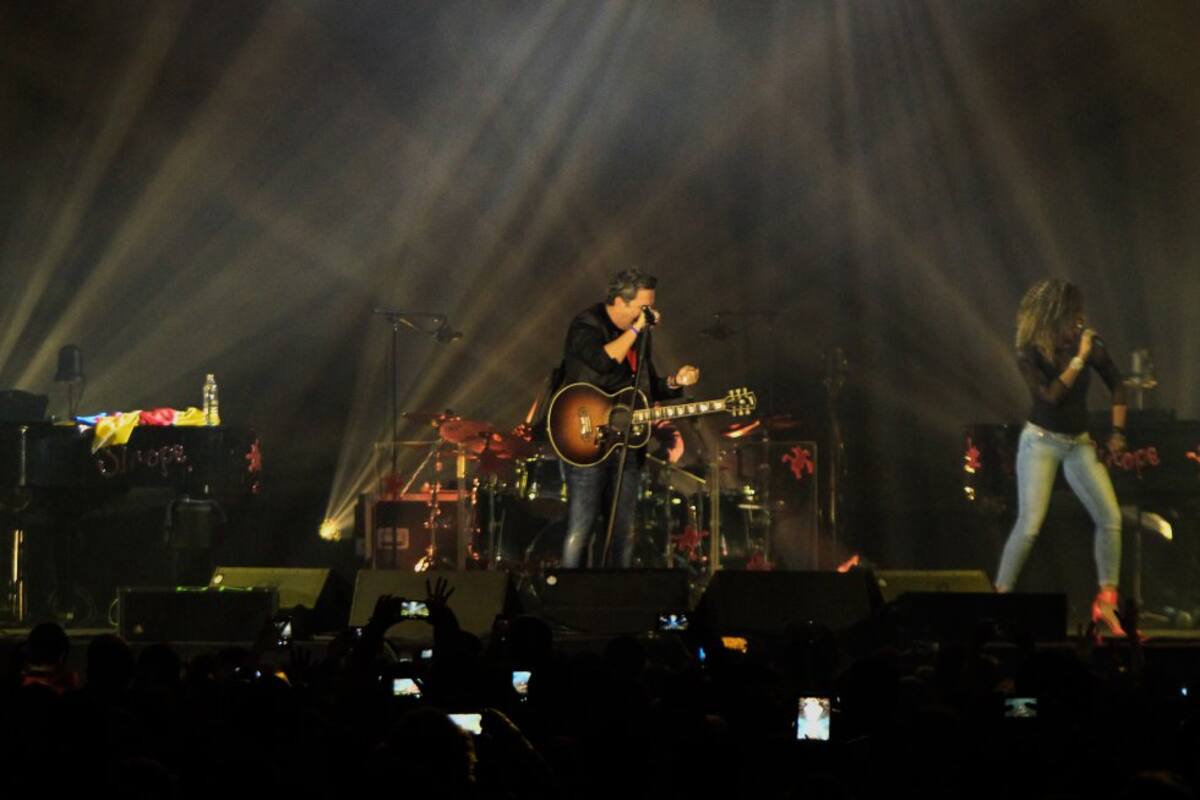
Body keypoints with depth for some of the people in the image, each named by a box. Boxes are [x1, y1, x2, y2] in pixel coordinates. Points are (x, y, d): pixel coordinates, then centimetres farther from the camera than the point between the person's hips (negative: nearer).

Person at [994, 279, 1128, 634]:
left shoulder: (1091, 345, -3)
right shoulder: (1031, 354, -12)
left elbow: (1117, 386, 10)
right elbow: (1050, 395, -25)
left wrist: (1117, 432, 4)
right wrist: (1078, 359, -25)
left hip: (1079, 444, 4)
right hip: (1042, 441, -4)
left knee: (1111, 517, -7)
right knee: (1029, 525, -16)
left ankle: (1106, 602, 4)